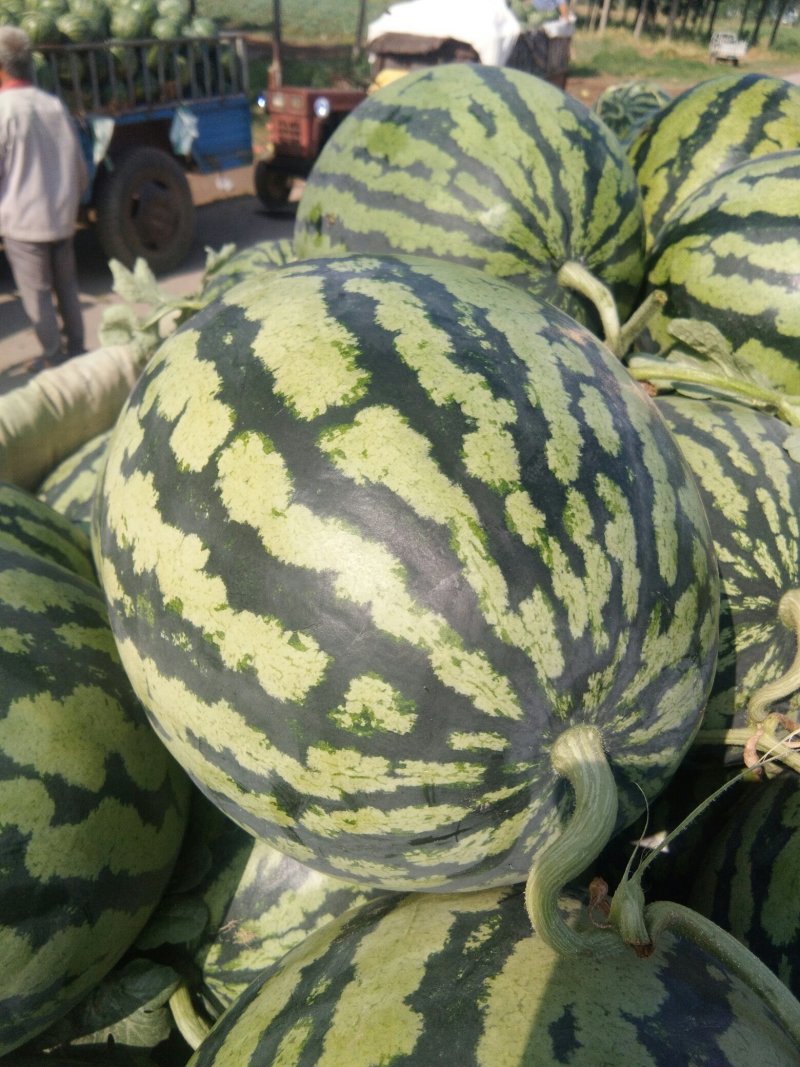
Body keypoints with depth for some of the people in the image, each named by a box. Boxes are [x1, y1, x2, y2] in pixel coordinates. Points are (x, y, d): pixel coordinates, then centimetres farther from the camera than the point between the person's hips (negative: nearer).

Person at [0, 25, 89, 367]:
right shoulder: (55, 105, 4)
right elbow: (81, 170, 9)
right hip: (62, 217, 5)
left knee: (36, 293, 5)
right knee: (67, 286, 15)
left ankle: (54, 357, 10)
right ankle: (76, 349, 22)